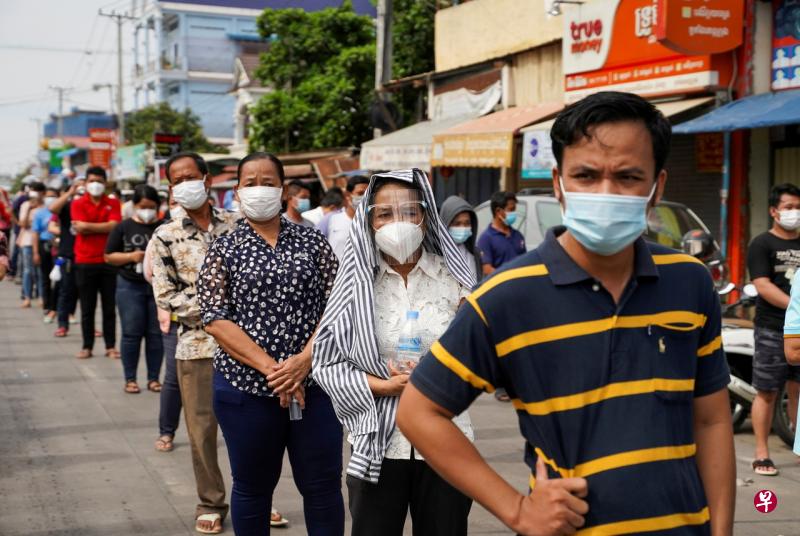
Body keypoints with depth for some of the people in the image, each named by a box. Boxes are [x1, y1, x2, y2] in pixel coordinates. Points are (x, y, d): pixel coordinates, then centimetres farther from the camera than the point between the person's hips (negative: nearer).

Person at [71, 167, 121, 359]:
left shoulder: (113, 203, 7)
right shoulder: (78, 204, 4)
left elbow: (114, 226, -9)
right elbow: (80, 229, -10)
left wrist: (87, 226, -7)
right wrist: (104, 227, -7)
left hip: (108, 261, 1)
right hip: (85, 262, -1)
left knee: (109, 307, 4)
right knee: (87, 308, 4)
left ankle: (111, 346, 9)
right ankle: (87, 347, 10)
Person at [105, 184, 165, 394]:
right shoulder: (124, 227, 2)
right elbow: (109, 256, 4)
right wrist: (130, 256, -11)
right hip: (130, 286, -1)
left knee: (156, 333, 4)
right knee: (132, 333, 2)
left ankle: (154, 378, 14)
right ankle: (130, 378, 11)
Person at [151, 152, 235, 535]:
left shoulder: (236, 225, 3)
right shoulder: (166, 237, 1)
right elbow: (166, 296, -3)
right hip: (197, 344, -1)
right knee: (202, 428, 6)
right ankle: (211, 504, 22)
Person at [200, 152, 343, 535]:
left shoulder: (312, 242, 7)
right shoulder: (224, 249, 4)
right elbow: (215, 318, -6)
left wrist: (304, 359, -13)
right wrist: (269, 367, -16)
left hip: (313, 382, 1)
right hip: (247, 385, -1)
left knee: (323, 485, 5)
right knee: (252, 487, 11)